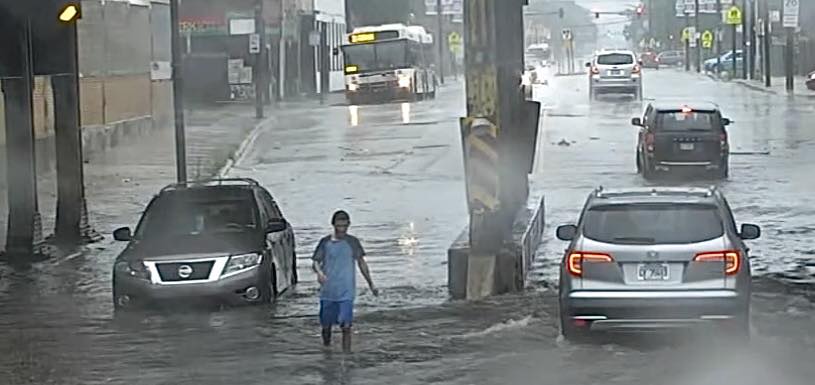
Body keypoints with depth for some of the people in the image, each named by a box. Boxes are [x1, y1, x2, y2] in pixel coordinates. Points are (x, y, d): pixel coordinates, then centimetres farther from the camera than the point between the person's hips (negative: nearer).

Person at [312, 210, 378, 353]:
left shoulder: (352, 242, 4)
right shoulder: (325, 242, 3)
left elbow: (361, 262, 13)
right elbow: (315, 262, 3)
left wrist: (371, 284, 15)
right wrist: (319, 271, -20)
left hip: (346, 292, -1)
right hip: (328, 291, 1)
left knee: (346, 326, -10)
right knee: (326, 324, 10)